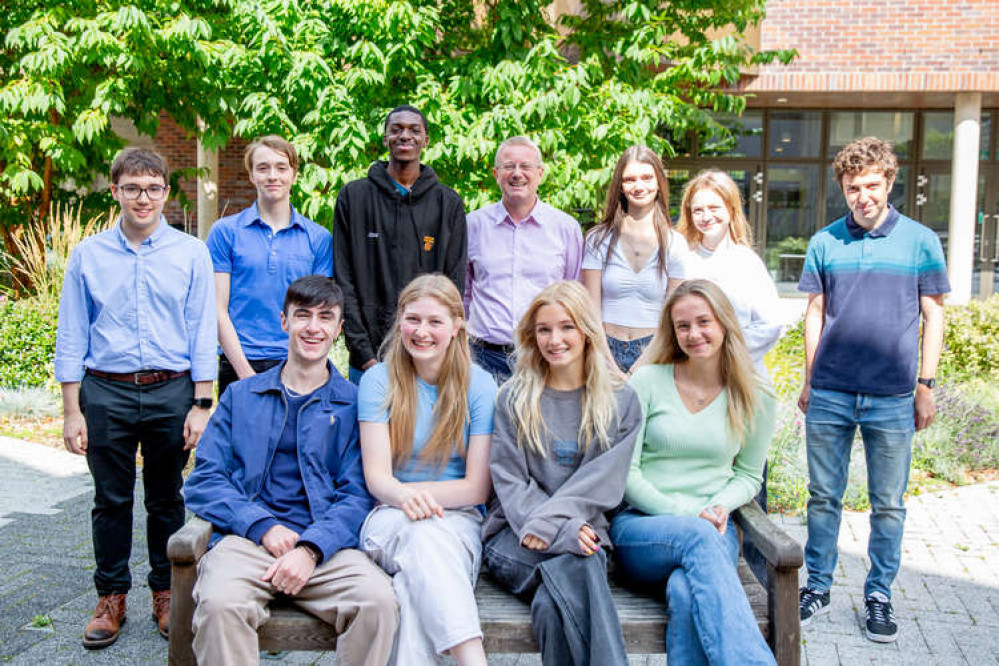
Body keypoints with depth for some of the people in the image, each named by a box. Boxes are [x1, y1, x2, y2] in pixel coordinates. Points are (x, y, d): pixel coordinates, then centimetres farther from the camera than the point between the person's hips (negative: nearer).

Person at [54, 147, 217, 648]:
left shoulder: (191, 253, 2)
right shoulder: (88, 255, 4)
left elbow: (202, 333, 1)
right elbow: (71, 337, 5)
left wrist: (201, 405, -4)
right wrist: (71, 411, 1)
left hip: (171, 391, 0)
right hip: (105, 393, 1)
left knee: (166, 499, 10)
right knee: (111, 500, 8)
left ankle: (166, 593, 25)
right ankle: (111, 597, 24)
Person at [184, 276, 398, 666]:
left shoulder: (353, 403, 13)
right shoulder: (241, 396, 19)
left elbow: (357, 495, 4)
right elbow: (203, 482, 10)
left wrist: (311, 548, -14)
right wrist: (263, 525, -8)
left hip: (325, 545, 0)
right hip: (245, 539, 0)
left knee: (379, 601, -30)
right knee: (220, 603, -34)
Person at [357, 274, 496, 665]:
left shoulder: (479, 385, 1)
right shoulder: (378, 381, 3)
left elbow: (477, 488, -2)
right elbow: (376, 476, -6)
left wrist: (417, 491, -14)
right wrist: (406, 497, -29)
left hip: (458, 520, 0)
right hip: (390, 520, 0)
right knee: (424, 533, -36)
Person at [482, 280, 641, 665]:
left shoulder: (620, 402, 11)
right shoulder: (514, 399, 11)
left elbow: (603, 479, 0)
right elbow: (509, 478, 2)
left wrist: (550, 522, -15)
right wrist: (564, 530, -15)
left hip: (582, 530, 0)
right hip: (515, 535, 0)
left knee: (552, 605, -35)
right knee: (580, 565, -34)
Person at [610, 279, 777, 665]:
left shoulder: (755, 398, 8)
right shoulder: (647, 382, 2)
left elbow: (748, 474, 17)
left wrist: (721, 506, -5)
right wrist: (682, 516, -11)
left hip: (711, 530, 1)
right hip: (638, 526, -1)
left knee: (688, 593, -36)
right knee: (697, 537, -38)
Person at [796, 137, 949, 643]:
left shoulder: (920, 241, 1)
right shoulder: (825, 242, 5)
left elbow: (934, 316, 5)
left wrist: (926, 385, 0)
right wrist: (808, 382, 9)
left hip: (893, 398, -1)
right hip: (829, 394, 1)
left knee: (888, 505, 7)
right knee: (823, 497, 9)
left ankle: (879, 595, 22)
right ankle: (818, 586, 23)